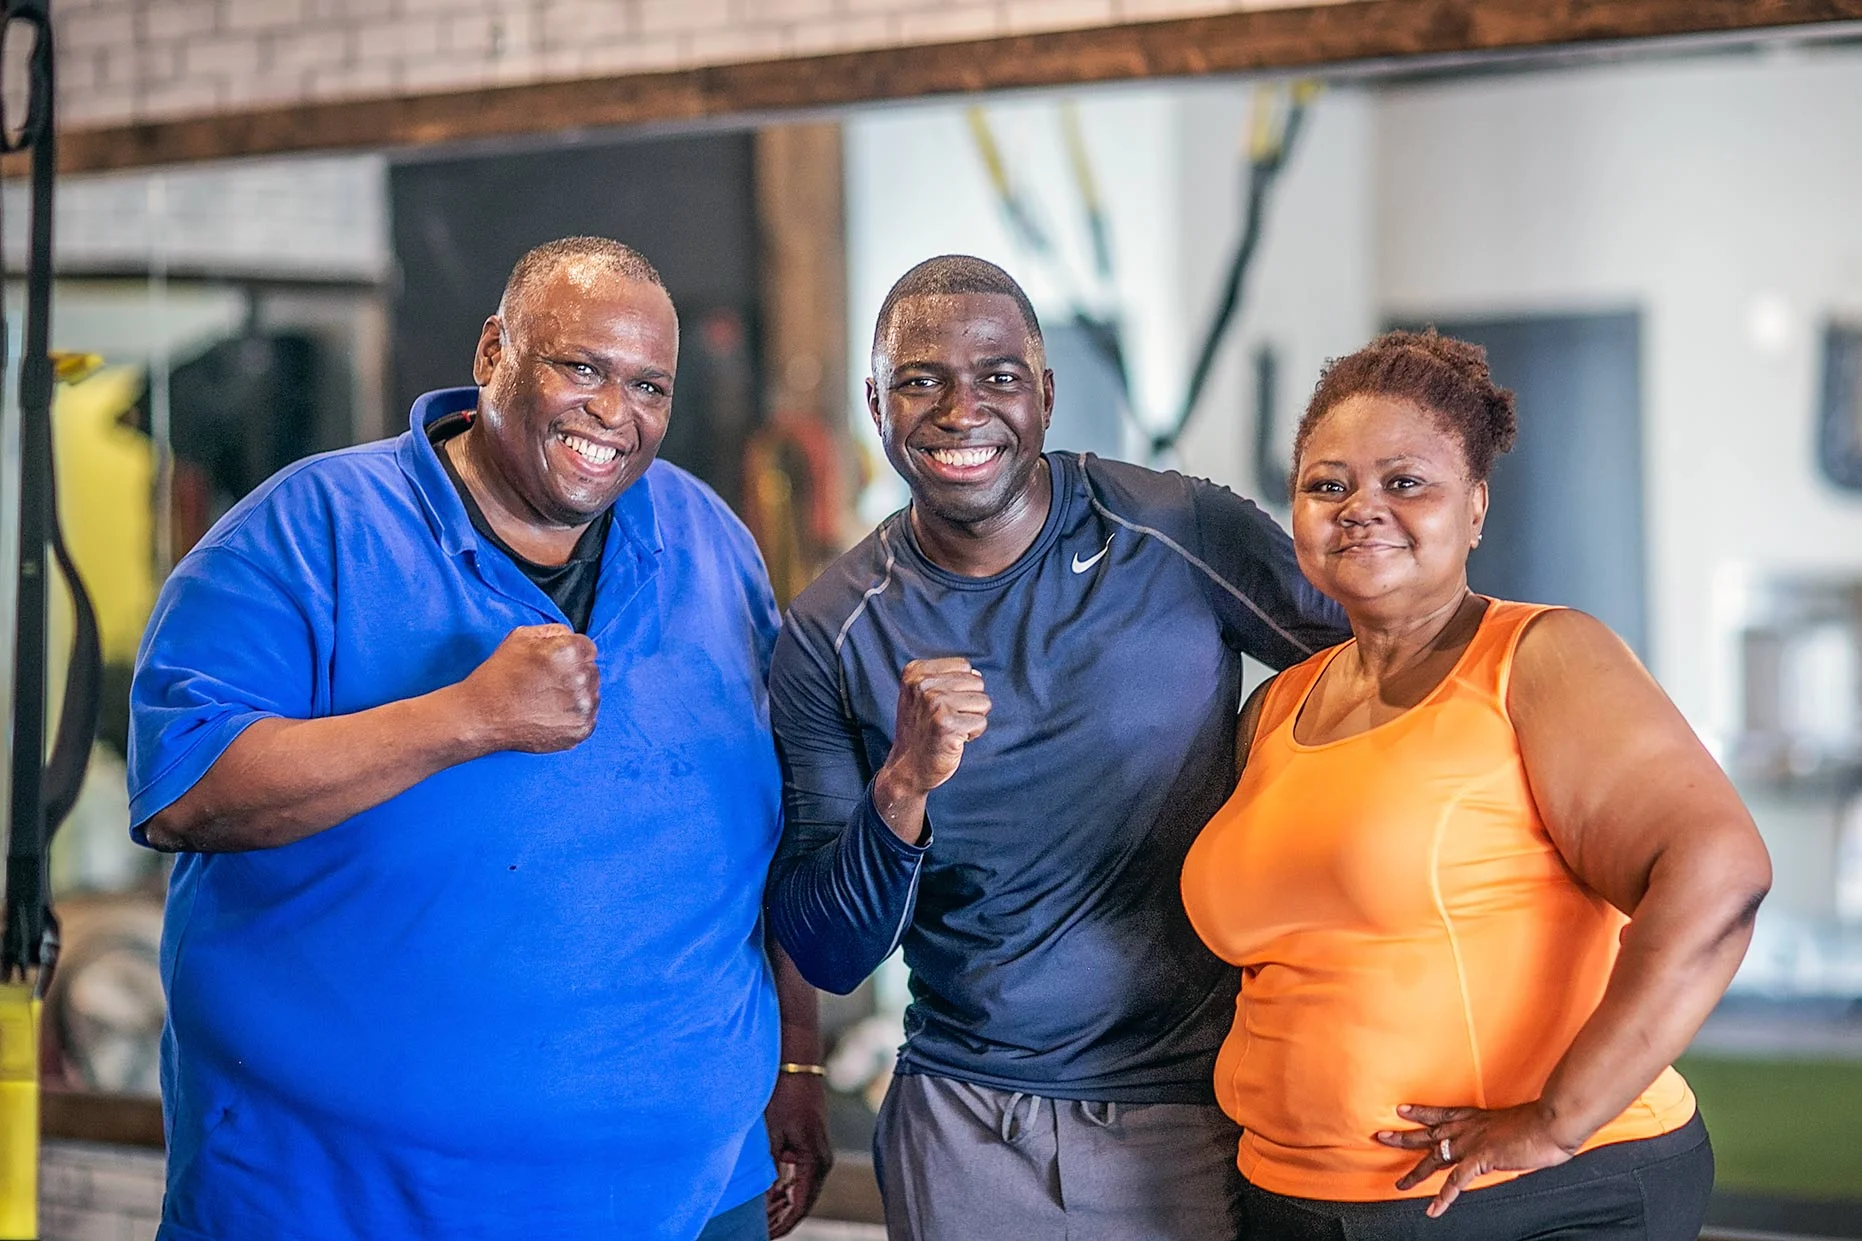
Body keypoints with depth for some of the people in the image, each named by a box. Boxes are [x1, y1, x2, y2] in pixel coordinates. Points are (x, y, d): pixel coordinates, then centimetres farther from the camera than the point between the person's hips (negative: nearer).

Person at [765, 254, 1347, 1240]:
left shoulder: (1186, 539, -10)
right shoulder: (831, 633, -5)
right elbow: (825, 958, -7)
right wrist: (903, 789, -24)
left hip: (1194, 1115, -1)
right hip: (963, 1127, 1)